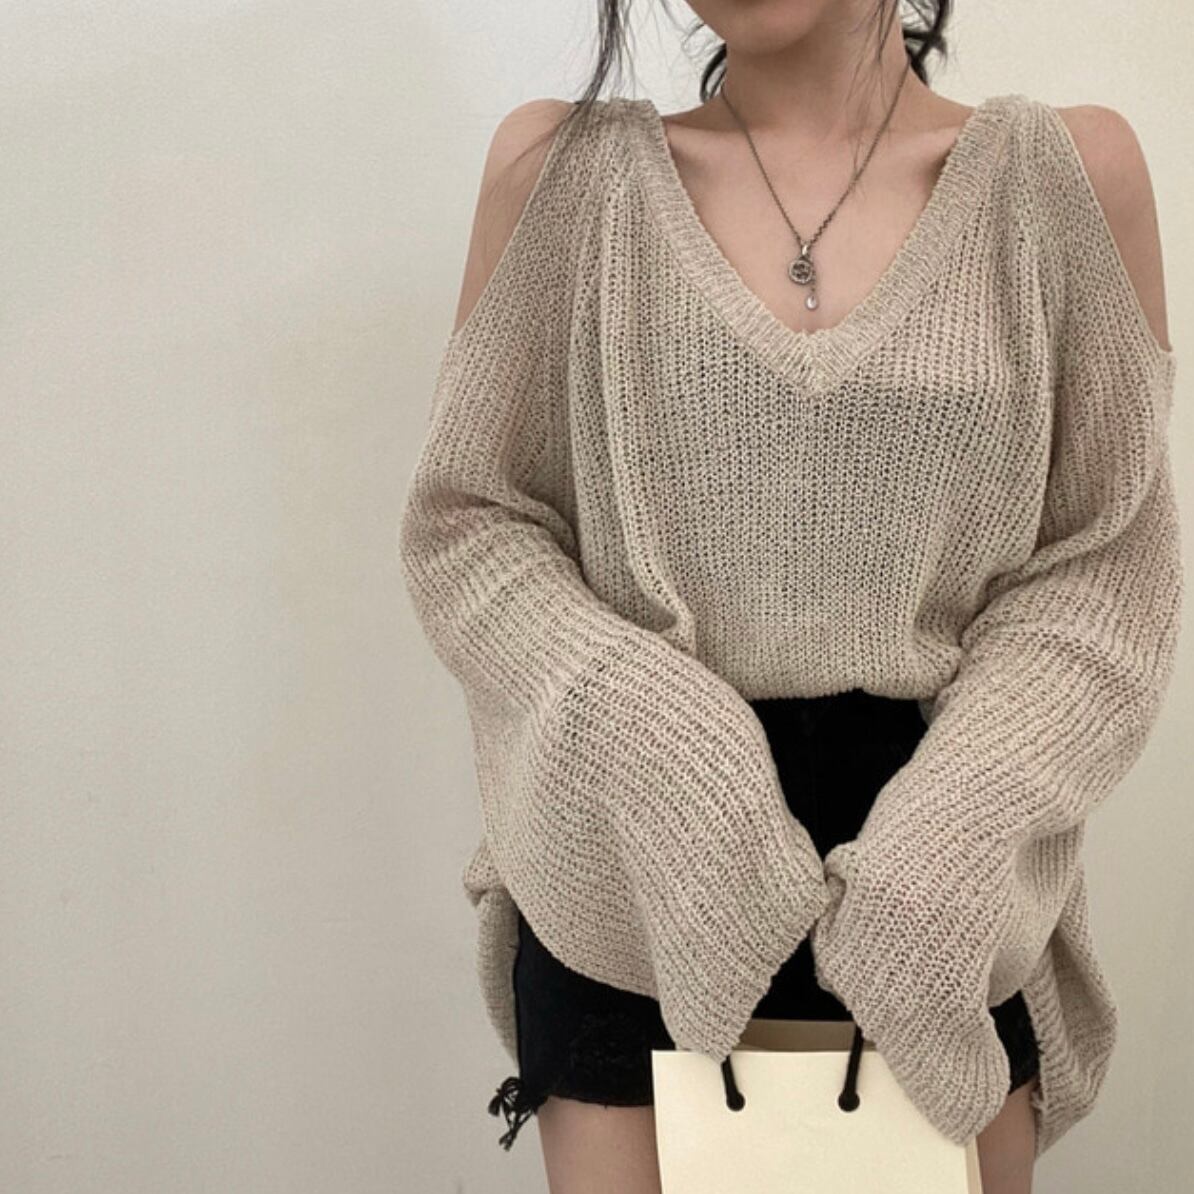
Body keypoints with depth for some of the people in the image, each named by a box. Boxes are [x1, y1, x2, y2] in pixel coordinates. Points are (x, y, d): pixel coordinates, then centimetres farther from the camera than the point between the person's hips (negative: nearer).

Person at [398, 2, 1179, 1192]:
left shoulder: (1069, 170, 1)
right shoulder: (564, 165, 1)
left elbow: (1105, 565, 1)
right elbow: (463, 520, 1)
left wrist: (959, 819, -16)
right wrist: (654, 743, -16)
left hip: (939, 896, 1)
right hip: (625, 889, 0)